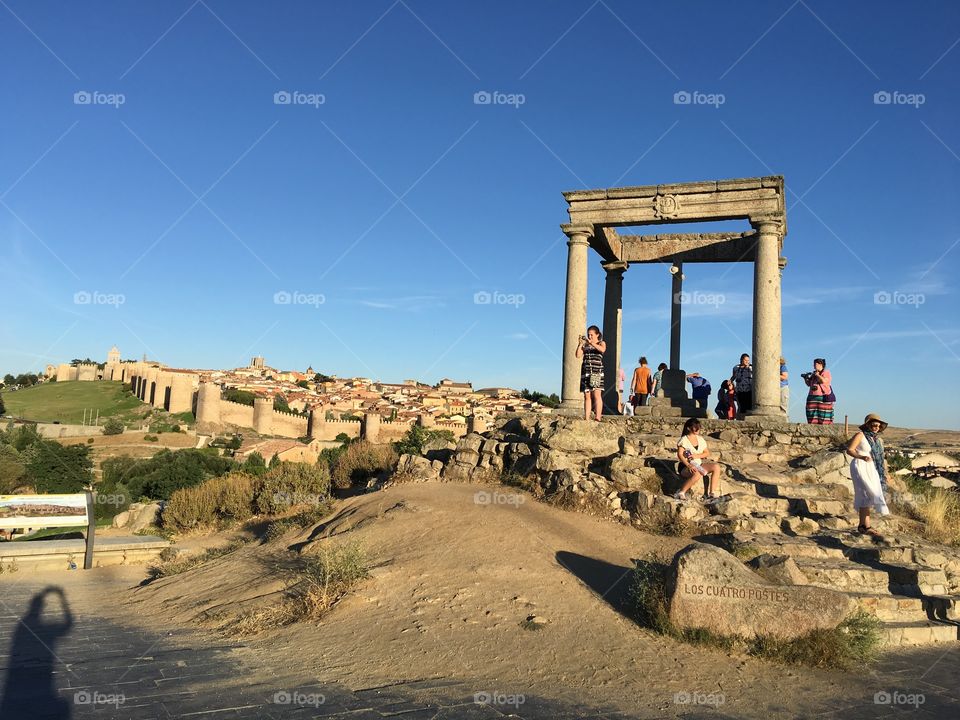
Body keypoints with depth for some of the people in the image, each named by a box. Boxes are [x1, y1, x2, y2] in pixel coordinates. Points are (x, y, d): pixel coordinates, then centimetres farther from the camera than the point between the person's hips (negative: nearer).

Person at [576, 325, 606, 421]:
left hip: (597, 372, -3)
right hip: (586, 372, 3)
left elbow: (602, 349, -16)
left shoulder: (601, 343, 7)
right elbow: (578, 355, 2)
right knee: (587, 396, 1)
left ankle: (597, 418, -17)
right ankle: (586, 418, 0)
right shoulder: (585, 345, 14)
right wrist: (580, 343, -9)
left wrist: (591, 342, -23)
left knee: (597, 394, -13)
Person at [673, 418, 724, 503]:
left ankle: (713, 494, -19)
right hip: (685, 467, -7)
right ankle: (681, 493, -23)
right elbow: (680, 455, -16)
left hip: (698, 465, 7)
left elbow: (707, 453, 12)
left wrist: (697, 456, -9)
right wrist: (689, 465, -32)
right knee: (697, 474, -39)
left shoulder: (700, 439, 13)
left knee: (716, 467, -16)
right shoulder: (684, 440, -6)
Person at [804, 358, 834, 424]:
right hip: (813, 398, 6)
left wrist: (817, 375, -8)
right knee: (812, 416, 0)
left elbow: (824, 381, -19)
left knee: (824, 416, -7)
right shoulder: (814, 373, 17)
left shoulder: (826, 373, 0)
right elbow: (809, 384, 20)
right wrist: (805, 379, 3)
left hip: (824, 398, -6)